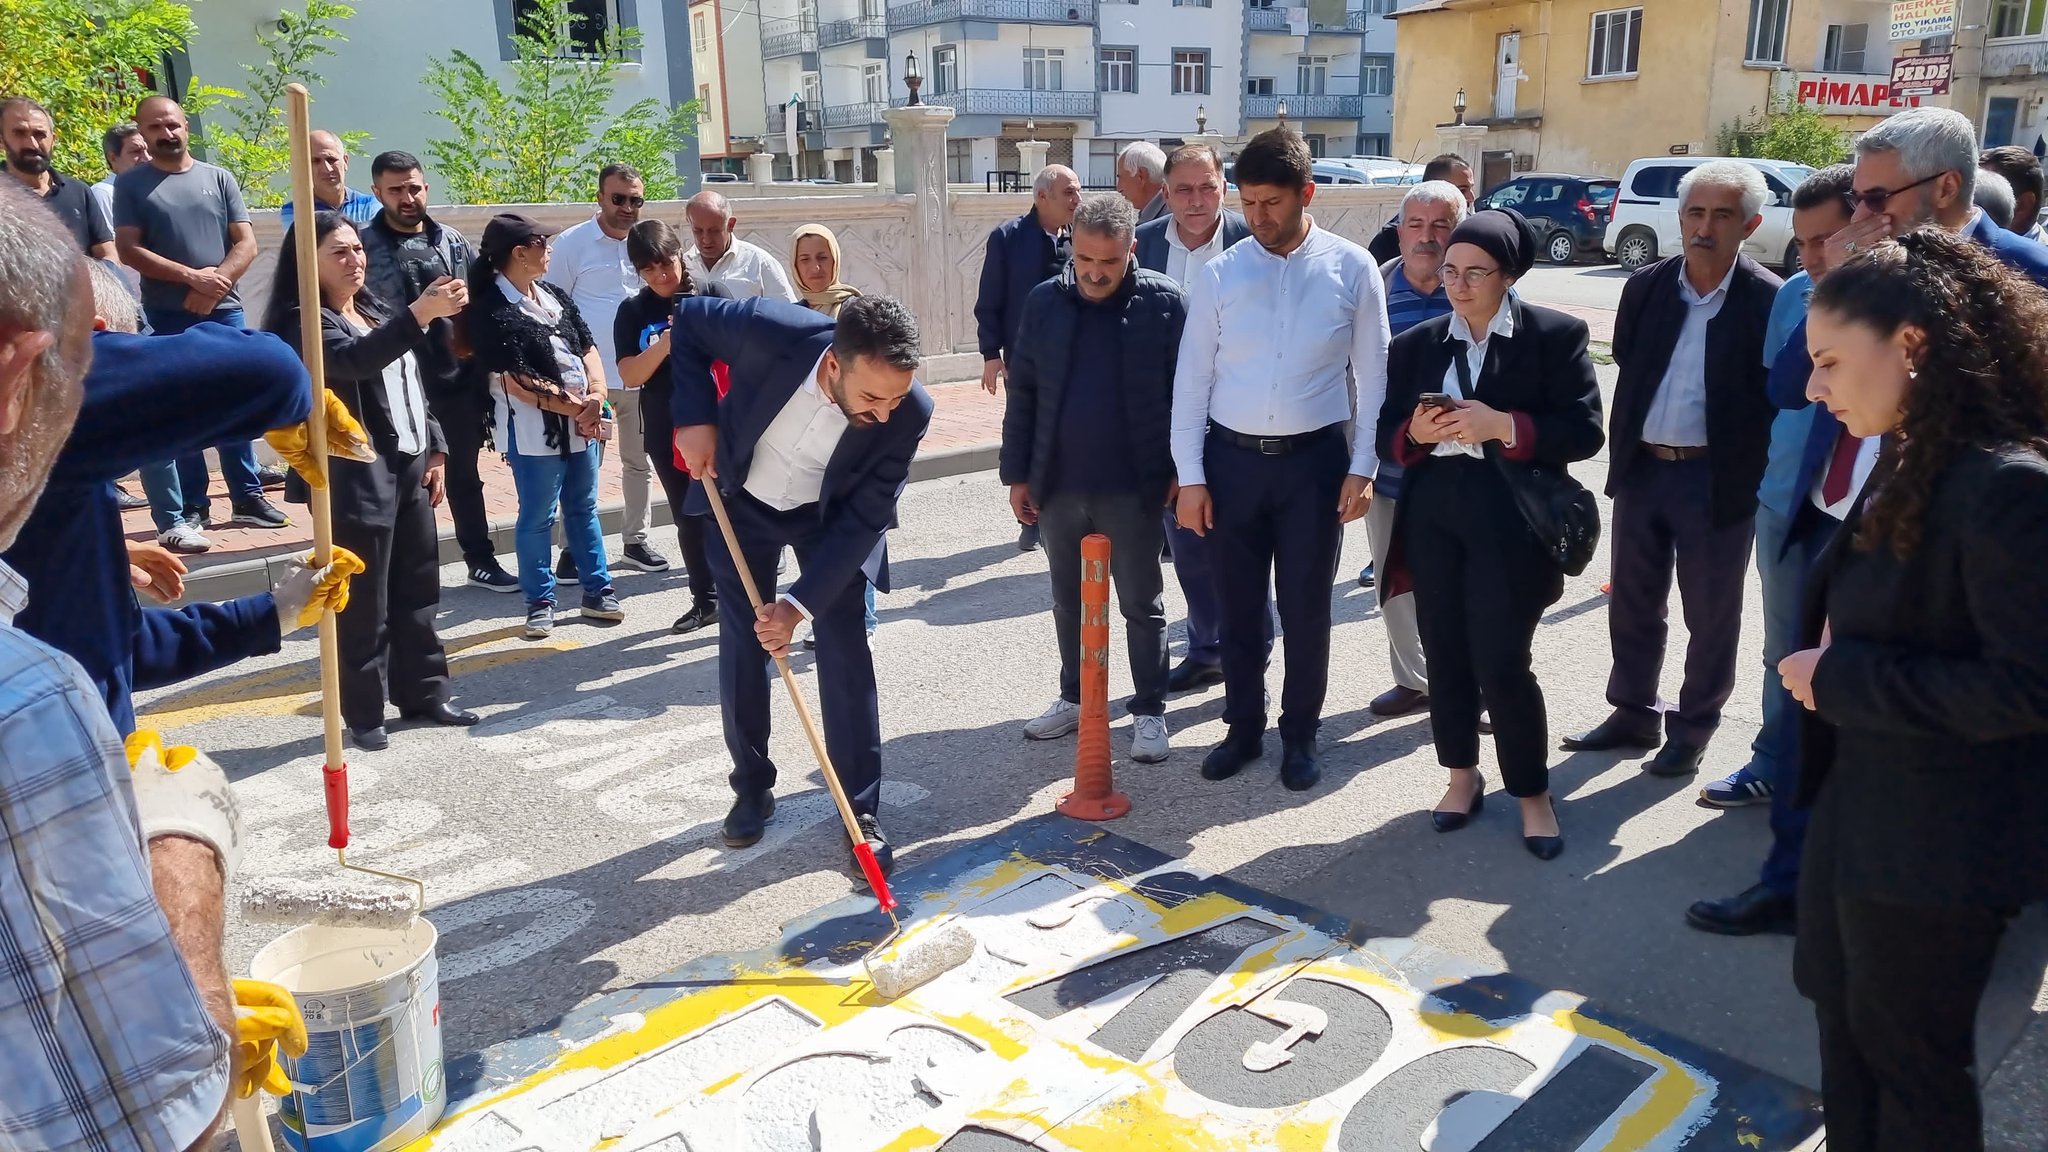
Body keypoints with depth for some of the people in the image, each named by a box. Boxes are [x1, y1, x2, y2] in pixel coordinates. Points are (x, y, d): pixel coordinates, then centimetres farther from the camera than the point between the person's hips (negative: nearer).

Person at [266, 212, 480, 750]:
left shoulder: (378, 314, 16)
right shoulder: (307, 322, -9)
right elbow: (355, 361, -30)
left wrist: (435, 450, 11)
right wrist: (421, 313, -40)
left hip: (409, 470, 8)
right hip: (358, 478, -8)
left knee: (418, 592, 13)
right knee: (365, 604, -1)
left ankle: (423, 694, 24)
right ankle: (364, 715, 9)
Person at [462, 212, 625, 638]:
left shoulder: (553, 295, 10)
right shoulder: (491, 311, -13)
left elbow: (588, 347, 8)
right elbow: (517, 382, -17)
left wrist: (595, 397, -9)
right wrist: (574, 408, -16)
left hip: (582, 421, 7)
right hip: (534, 428, -7)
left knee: (583, 508, 15)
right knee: (538, 517, 3)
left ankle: (597, 591, 24)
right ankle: (540, 602, 15)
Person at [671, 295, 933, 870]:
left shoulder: (909, 412, -32)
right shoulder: (770, 330, -35)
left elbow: (864, 519, -24)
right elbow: (689, 319, -13)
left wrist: (799, 604, -28)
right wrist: (695, 418, -20)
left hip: (832, 516, -1)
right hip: (742, 502, 1)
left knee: (845, 652, -6)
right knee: (740, 648, 6)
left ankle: (862, 808, 6)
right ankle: (752, 789, 24)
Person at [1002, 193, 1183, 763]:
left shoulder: (1163, 301, -6)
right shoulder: (1045, 302, 1)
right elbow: (1022, 392, 5)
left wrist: (1178, 471, -5)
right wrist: (1017, 474, 4)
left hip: (1132, 487, -3)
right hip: (1057, 485, 3)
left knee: (1142, 605, 8)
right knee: (1068, 601, 16)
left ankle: (1149, 711, 20)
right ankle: (1073, 697, 32)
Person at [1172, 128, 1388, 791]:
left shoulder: (1352, 270, -3)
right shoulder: (1220, 276, -1)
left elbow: (1371, 376, 1)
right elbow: (1192, 380, 1)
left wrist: (1362, 468, -4)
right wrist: (1190, 477, -2)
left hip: (1314, 460, -1)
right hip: (1232, 460, 2)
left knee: (1305, 608, 7)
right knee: (1238, 607, 12)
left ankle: (1300, 735, 26)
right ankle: (1243, 729, 29)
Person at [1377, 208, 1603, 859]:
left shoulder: (1556, 335, -1)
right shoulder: (1415, 344, 10)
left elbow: (1584, 433, -7)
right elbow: (1388, 435, 11)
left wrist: (1502, 426, -18)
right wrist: (1416, 432, -11)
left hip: (1510, 520, -4)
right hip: (1433, 515, 4)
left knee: (1501, 662, -5)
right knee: (1444, 653, 10)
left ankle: (1533, 793, 16)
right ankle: (1462, 775, 30)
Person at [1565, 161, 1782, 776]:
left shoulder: (1769, 301, -10)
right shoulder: (1645, 287, 2)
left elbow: (1780, 399, -7)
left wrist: (1757, 482, -10)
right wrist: (1623, 456, 6)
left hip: (1718, 480, -4)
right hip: (1641, 469, 4)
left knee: (1710, 615, 9)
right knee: (1632, 603, 15)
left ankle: (1693, 728, 25)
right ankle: (1634, 712, 32)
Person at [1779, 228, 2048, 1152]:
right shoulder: (1910, 466, 5)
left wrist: (1842, 680, -21)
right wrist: (1826, 666, -3)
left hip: (1938, 843, -9)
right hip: (1859, 805, 9)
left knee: (1906, 1049, 11)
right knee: (1842, 1015, 23)